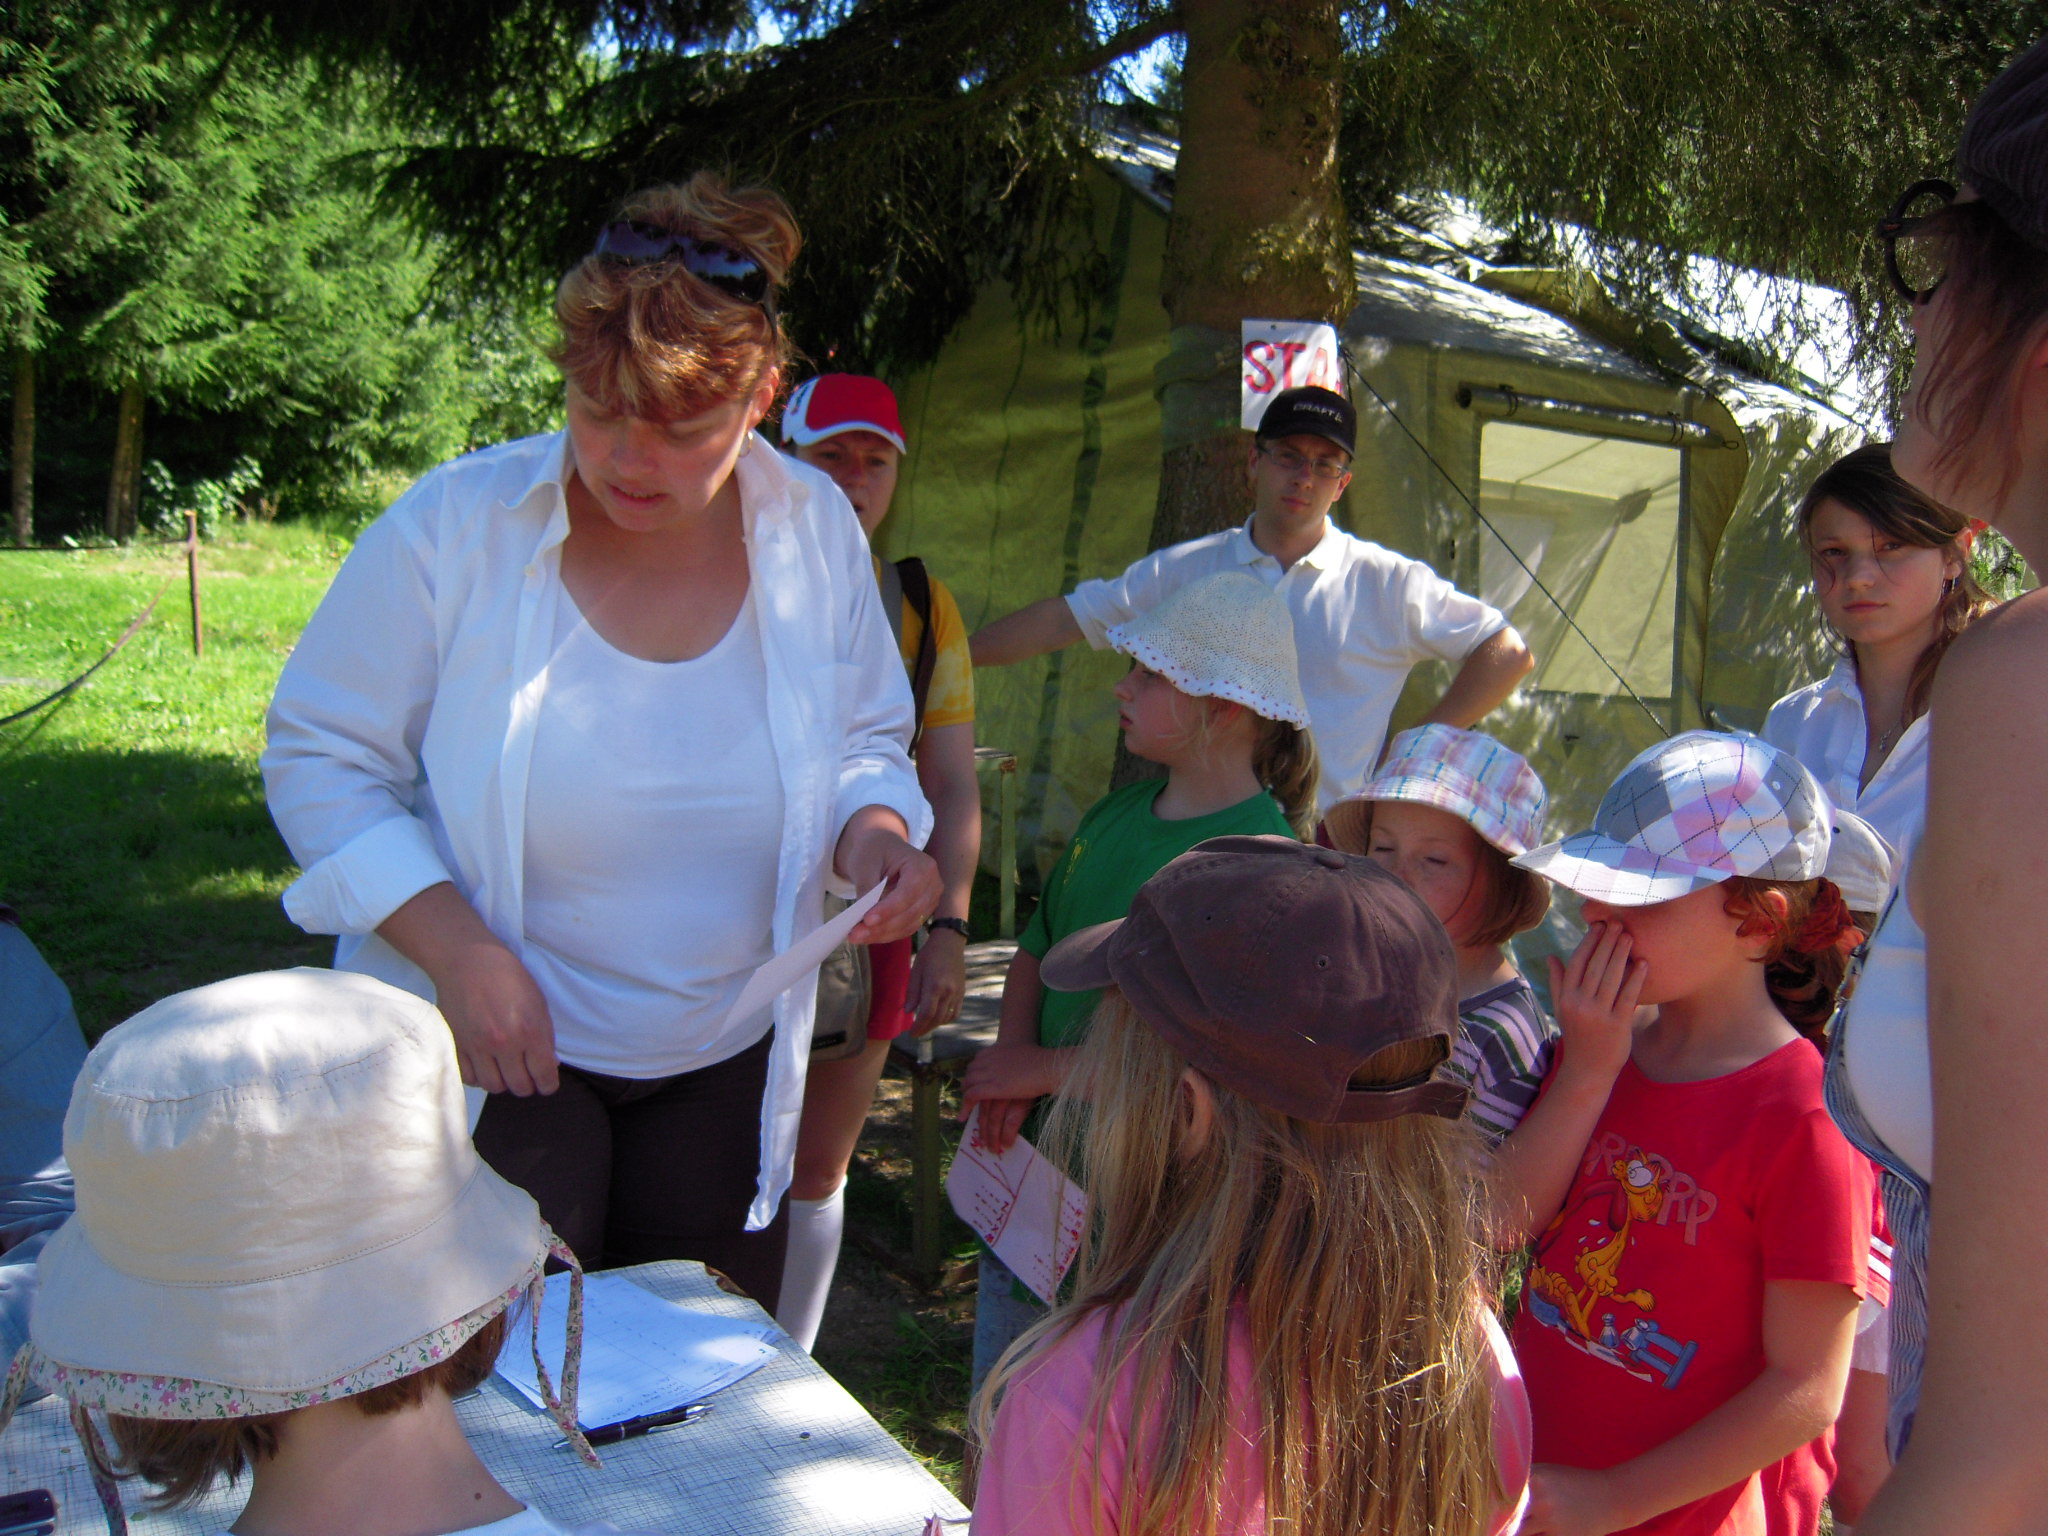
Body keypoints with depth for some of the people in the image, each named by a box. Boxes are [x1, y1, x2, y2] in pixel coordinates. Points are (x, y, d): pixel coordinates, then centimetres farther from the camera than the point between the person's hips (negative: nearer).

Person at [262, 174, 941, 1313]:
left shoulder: (815, 530, -7)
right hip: (496, 1049, -3)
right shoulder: (457, 526, -15)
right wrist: (456, 950, -19)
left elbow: (864, 741, 6)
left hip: (726, 1060, 3)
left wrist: (873, 833, -17)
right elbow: (320, 755, -7)